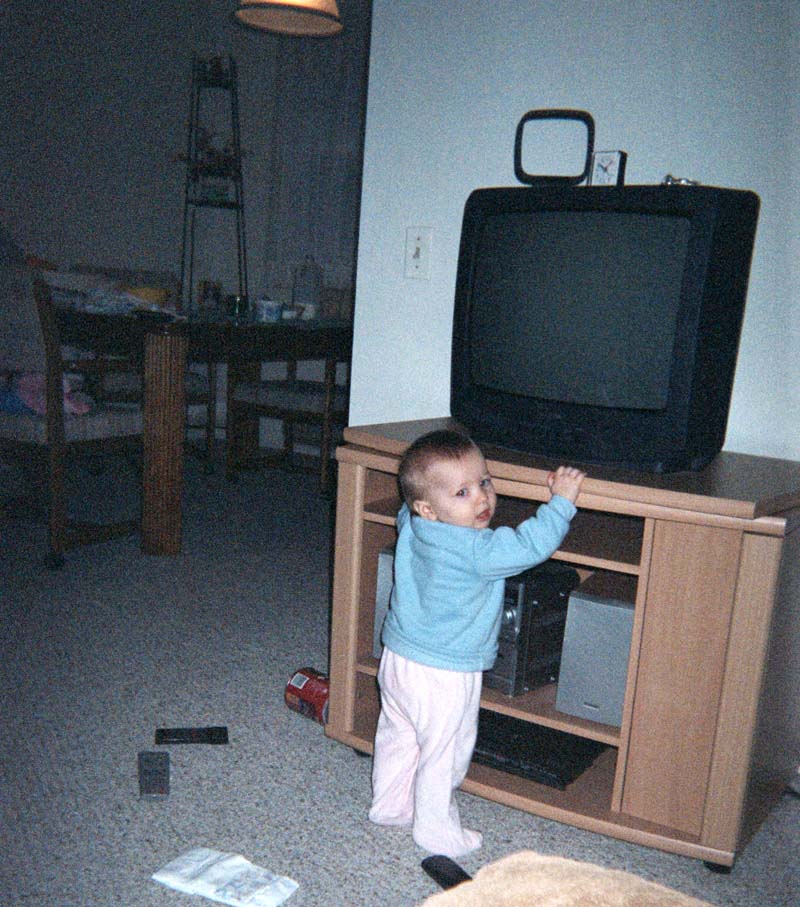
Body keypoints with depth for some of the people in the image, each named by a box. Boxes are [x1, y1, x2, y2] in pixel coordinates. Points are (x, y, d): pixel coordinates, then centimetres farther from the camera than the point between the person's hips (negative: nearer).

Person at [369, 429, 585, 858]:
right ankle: (437, 831, 28)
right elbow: (532, 545, -27)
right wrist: (561, 500, -16)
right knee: (443, 754, 12)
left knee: (398, 738, 25)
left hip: (398, 659, 8)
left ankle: (389, 804, 43)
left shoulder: (411, 525, -6)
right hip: (443, 676, -8)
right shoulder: (476, 550, -30)